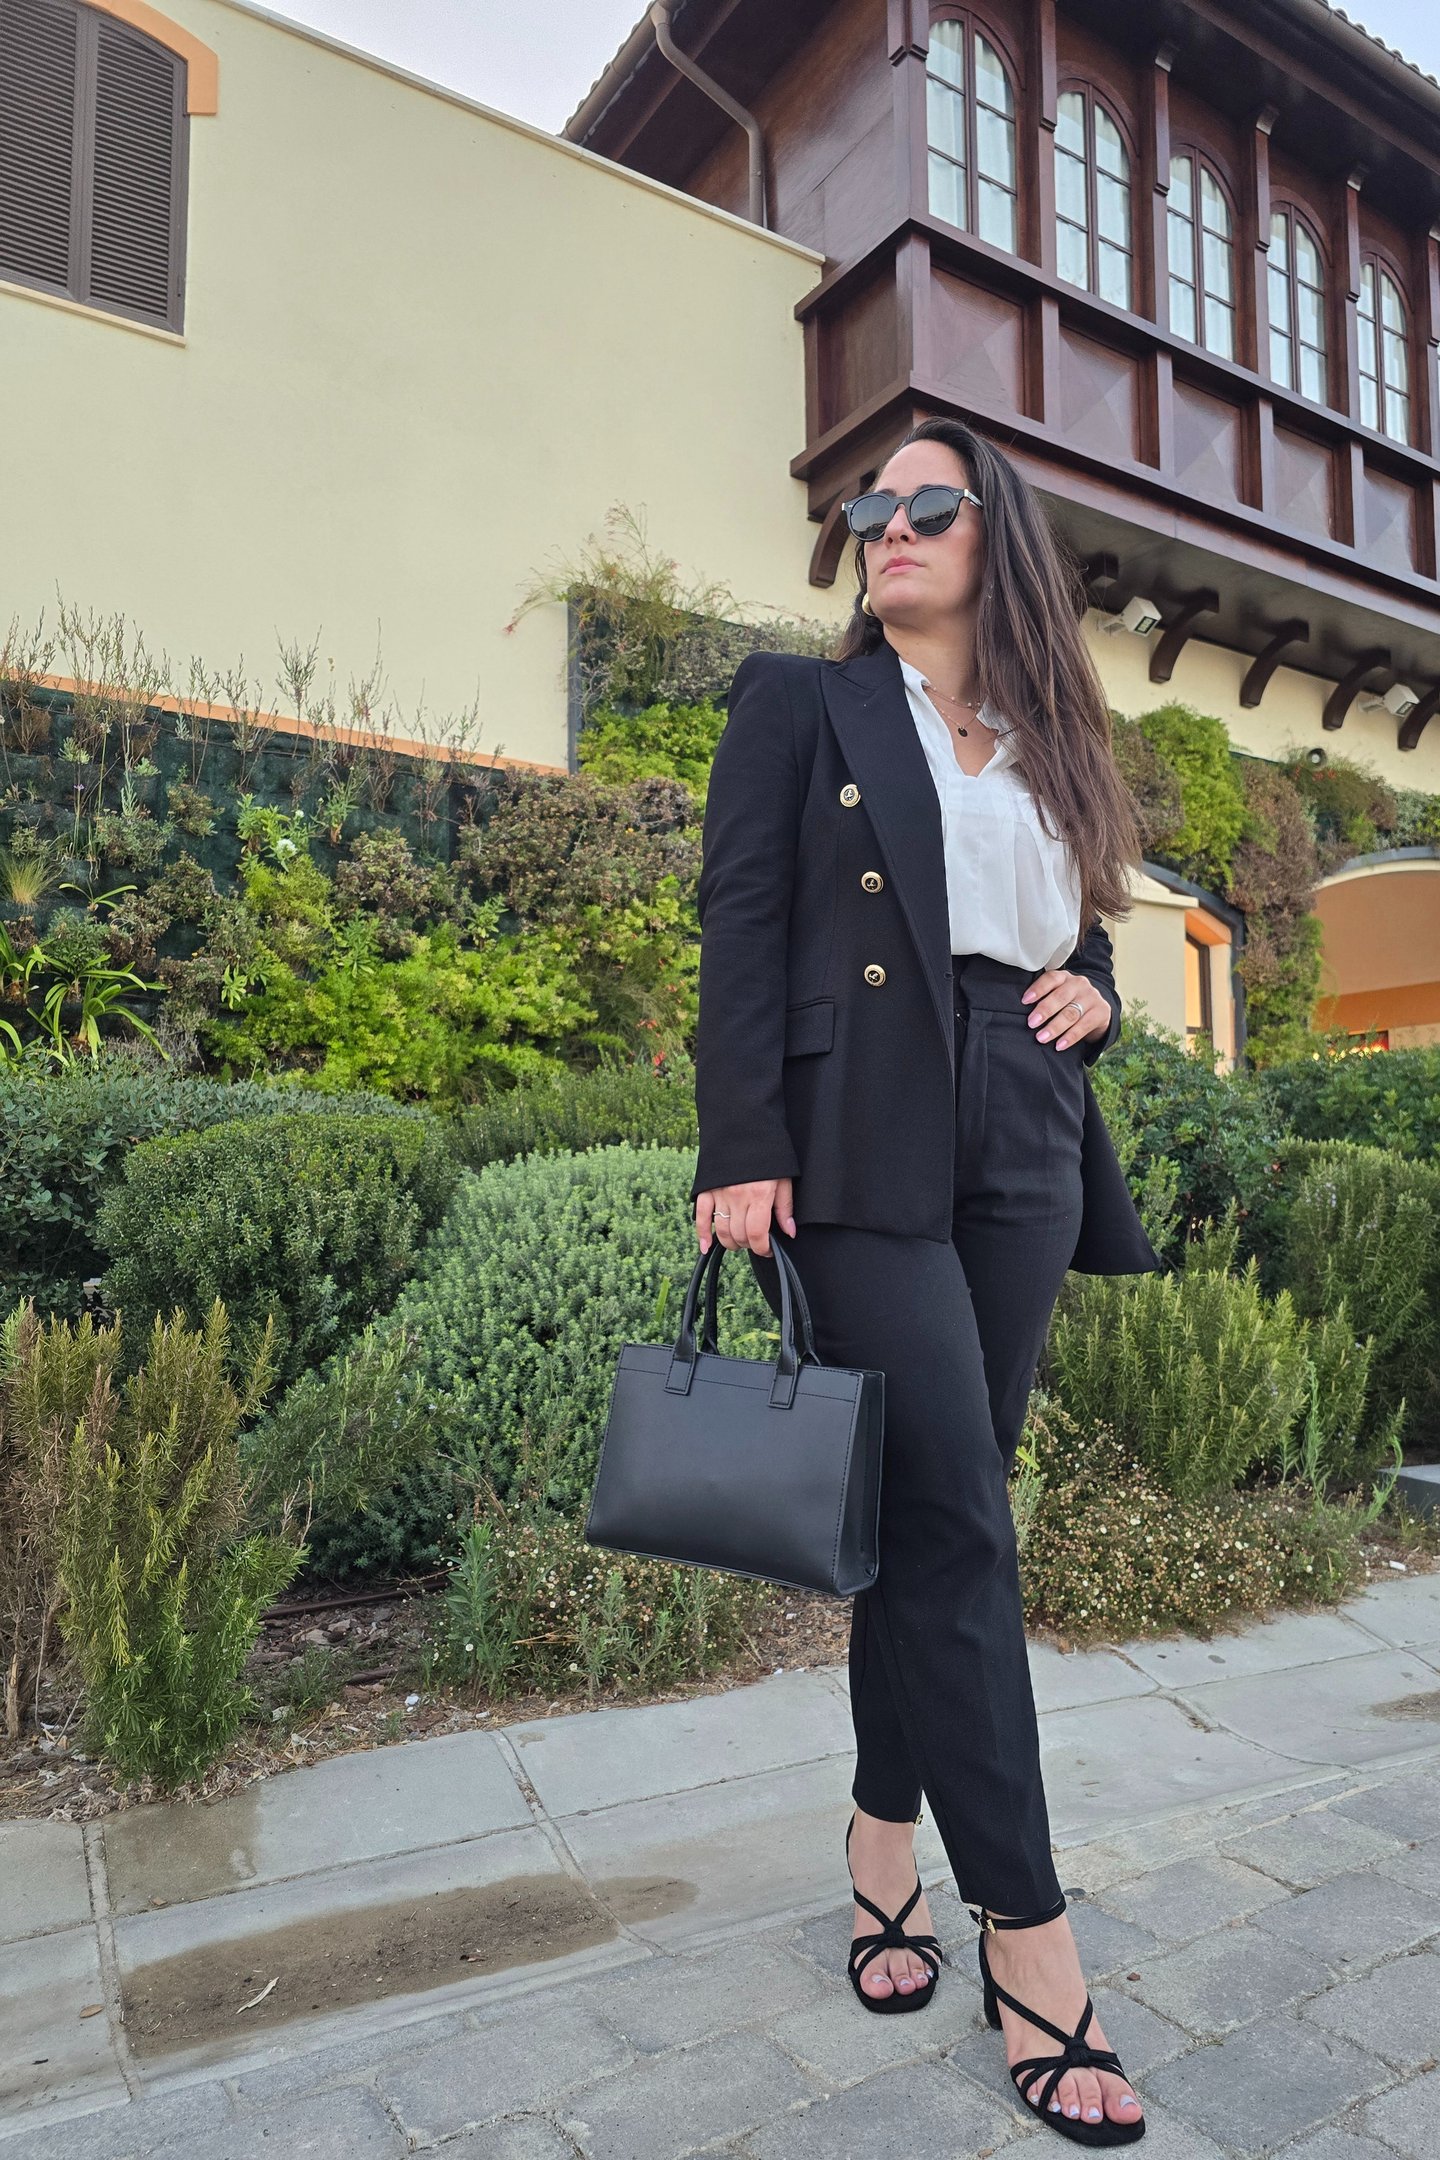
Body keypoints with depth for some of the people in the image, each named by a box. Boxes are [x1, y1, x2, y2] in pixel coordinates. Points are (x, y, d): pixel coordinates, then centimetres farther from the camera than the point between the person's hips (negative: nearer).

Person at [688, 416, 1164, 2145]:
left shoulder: (1047, 747, 21)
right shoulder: (802, 702, 8)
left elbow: (1080, 949, 28)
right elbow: (740, 922, -3)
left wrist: (1096, 999, 3)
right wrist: (740, 1149, -14)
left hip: (1019, 1155, 5)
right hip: (861, 1147, -5)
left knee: (932, 1518, 9)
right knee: (954, 1524, -7)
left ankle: (884, 1849, 26)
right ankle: (1027, 1937, 6)